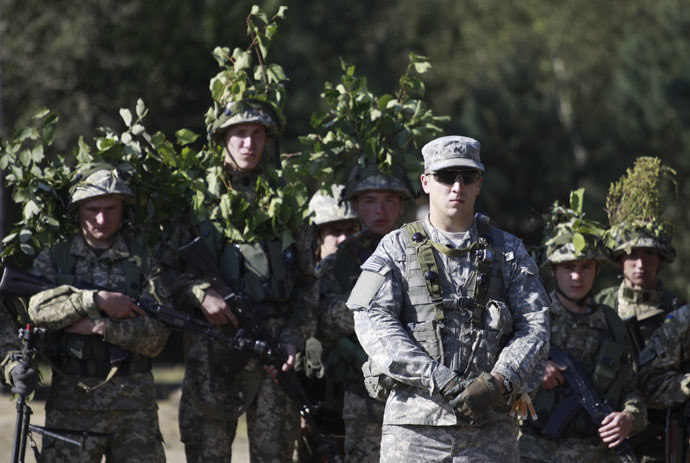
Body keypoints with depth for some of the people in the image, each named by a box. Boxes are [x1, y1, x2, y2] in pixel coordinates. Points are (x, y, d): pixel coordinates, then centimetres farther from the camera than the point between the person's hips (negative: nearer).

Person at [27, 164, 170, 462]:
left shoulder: (143, 260, 6)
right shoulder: (53, 259, 8)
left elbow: (156, 336, -3)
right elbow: (39, 307, -12)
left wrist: (98, 326, -13)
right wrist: (97, 301, -17)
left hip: (134, 401, 0)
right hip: (71, 400, 0)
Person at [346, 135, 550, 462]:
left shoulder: (507, 251, 13)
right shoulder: (397, 249, 8)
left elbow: (534, 327, 4)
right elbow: (374, 322, -5)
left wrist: (498, 382, -15)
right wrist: (438, 380, -17)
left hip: (490, 426, 1)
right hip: (415, 421, -1)